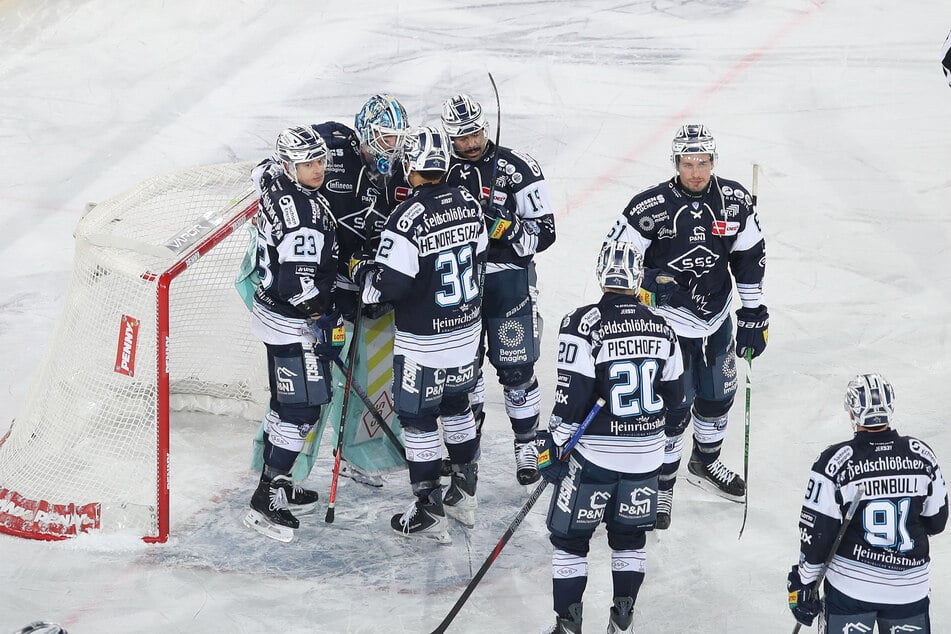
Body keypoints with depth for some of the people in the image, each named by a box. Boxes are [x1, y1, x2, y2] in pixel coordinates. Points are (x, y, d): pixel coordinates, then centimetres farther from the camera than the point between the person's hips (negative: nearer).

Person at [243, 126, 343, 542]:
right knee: (301, 410, -4)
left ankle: (274, 481, 33)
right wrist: (325, 325, -18)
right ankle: (265, 501, 0)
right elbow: (300, 281, -28)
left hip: (275, 313, 10)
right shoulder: (305, 211, -25)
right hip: (294, 325, -10)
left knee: (285, 402, 20)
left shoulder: (277, 190, 5)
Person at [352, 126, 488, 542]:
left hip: (423, 340, -7)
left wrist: (360, 271, -2)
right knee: (456, 406, 22)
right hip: (467, 327, 7)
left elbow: (386, 285, -22)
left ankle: (429, 514, 11)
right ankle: (464, 496, 33)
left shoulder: (408, 218, -24)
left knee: (418, 418, 5)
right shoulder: (468, 203, -2)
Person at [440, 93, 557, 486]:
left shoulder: (517, 168, -10)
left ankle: (526, 446, 15)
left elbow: (545, 232, -11)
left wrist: (505, 228, -27)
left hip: (508, 281, -4)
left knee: (515, 368, -1)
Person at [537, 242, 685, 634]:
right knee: (630, 535, 19)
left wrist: (552, 445, -7)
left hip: (594, 453, -4)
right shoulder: (661, 328, 0)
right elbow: (674, 394, 9)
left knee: (570, 537, 8)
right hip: (646, 454, 4)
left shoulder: (583, 323, -15)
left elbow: (572, 396, -17)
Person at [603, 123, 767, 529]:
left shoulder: (734, 201, -6)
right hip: (668, 321, -5)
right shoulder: (650, 206, -19)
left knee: (718, 395, 19)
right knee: (673, 407, -5)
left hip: (717, 318, 5)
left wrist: (753, 316, 4)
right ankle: (660, 485, 14)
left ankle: (705, 463, 45)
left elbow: (751, 258, 4)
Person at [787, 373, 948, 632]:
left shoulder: (835, 461, -14)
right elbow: (936, 520, 7)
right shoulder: (921, 455, -5)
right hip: (910, 588, 2)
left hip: (849, 583, -2)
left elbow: (816, 530, -10)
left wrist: (803, 582, 1)